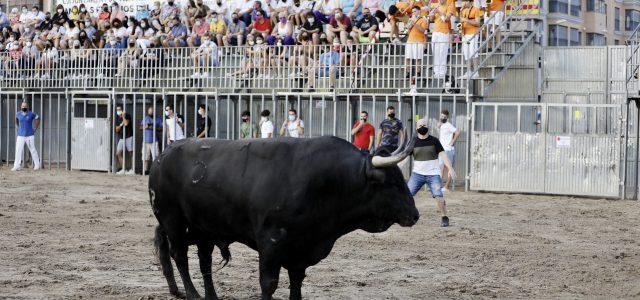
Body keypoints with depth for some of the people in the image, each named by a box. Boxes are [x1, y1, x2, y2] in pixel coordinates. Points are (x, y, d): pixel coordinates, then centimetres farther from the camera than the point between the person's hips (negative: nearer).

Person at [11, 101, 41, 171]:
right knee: (18, 150, -4)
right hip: (20, 136, 3)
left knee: (32, 150, 3)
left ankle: (37, 165, 15)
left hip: (30, 135, -3)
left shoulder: (31, 114, -7)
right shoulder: (18, 114, 3)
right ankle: (17, 166, -3)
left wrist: (35, 129, 6)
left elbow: (38, 118, 8)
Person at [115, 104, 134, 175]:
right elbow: (116, 130, 9)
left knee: (131, 153, -3)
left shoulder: (127, 115, -5)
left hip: (129, 137, -6)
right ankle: (123, 169, 4)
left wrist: (123, 116, -13)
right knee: (118, 153, -3)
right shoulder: (117, 118, 10)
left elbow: (126, 123, -23)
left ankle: (132, 170, 0)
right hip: (121, 138, 6)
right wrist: (120, 125, -9)